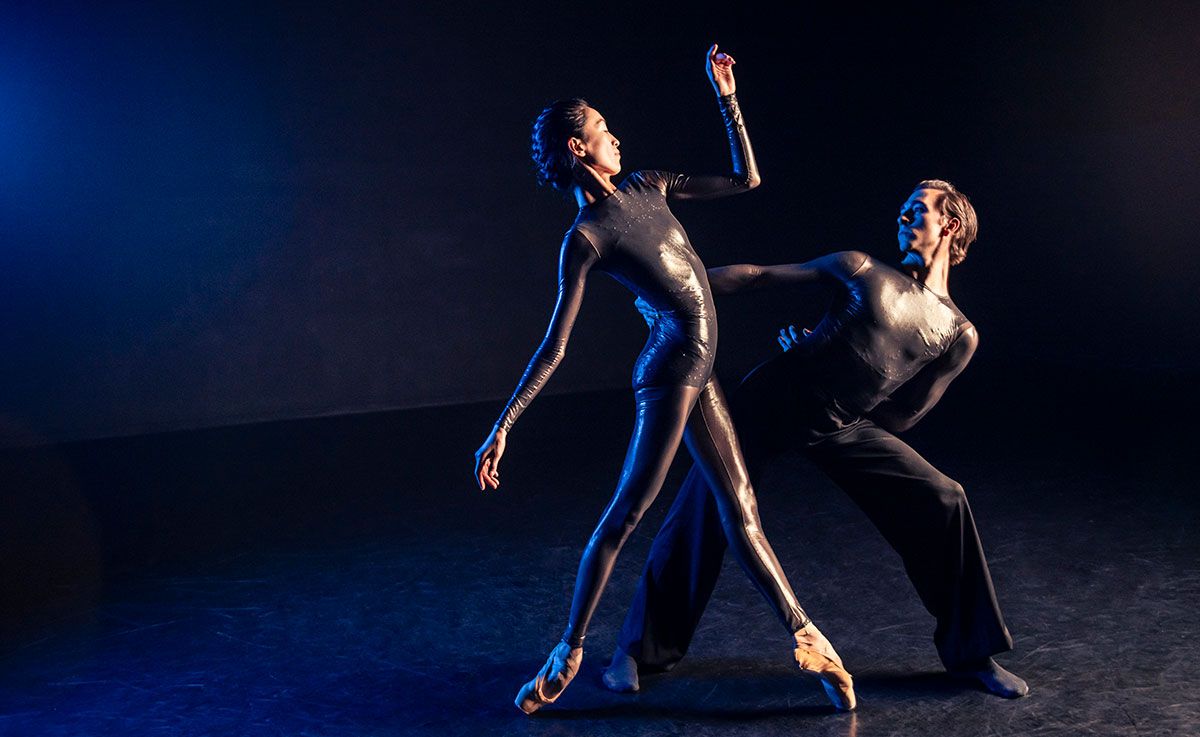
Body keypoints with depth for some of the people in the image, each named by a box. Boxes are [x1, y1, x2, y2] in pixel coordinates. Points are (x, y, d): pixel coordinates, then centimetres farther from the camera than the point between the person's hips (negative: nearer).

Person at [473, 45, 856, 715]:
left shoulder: (647, 186, 13)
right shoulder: (586, 237, -9)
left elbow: (747, 179, 17)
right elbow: (555, 345, -10)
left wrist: (727, 96, 13)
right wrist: (503, 427, -14)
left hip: (698, 369, 7)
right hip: (671, 370, -7)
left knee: (740, 511, 10)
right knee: (624, 514, -3)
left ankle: (805, 637, 16)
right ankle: (570, 650, 10)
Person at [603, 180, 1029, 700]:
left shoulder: (958, 335, 5)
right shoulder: (861, 270, 5)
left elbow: (899, 418, 5)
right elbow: (760, 275, 5)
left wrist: (813, 354, 1)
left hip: (843, 428, 1)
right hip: (771, 401, -1)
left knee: (943, 502, -9)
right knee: (702, 506, -10)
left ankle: (970, 652, 11)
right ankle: (643, 649, 10)